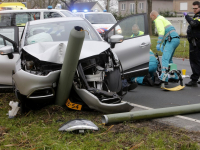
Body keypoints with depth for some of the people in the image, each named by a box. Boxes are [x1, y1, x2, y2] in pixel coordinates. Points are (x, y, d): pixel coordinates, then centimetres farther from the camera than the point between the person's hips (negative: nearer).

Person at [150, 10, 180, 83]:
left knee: (165, 59, -18)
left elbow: (161, 32, -17)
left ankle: (163, 78, -30)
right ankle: (175, 76, 23)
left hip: (172, 40, -10)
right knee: (169, 59, 19)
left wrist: (158, 44, -18)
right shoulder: (163, 19, 31)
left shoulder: (158, 20, -1)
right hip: (176, 39, 10)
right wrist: (163, 45, 36)